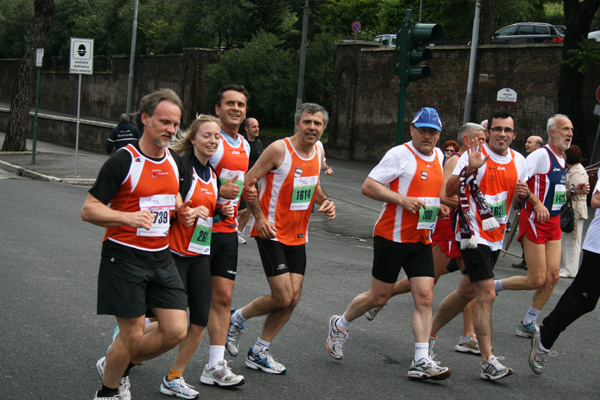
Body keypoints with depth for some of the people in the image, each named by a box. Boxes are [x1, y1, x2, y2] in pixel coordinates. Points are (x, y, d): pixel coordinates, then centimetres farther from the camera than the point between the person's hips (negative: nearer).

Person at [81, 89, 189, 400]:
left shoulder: (174, 161, 8)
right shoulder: (123, 161, -13)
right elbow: (88, 210, -13)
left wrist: (181, 209, 3)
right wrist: (128, 217, -29)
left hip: (161, 257, 7)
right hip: (125, 258, -6)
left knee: (176, 331, 0)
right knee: (133, 336, -4)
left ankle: (116, 366, 25)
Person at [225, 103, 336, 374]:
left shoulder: (318, 153, 6)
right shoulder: (279, 150, -15)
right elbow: (247, 182, -12)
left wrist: (325, 201, 3)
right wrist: (259, 217, -19)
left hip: (298, 236, 7)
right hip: (271, 233, -7)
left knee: (293, 299, 3)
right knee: (282, 298, -11)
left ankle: (259, 354, 18)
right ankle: (237, 319, 17)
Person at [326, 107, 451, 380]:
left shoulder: (438, 156, 12)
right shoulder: (400, 154, -11)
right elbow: (368, 186, -15)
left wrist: (439, 204, 11)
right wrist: (403, 199, -23)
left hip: (421, 240, 6)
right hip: (392, 237, -6)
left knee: (425, 298, -4)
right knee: (379, 297, 3)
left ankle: (421, 361, -1)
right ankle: (340, 325, 30)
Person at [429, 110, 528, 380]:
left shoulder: (518, 160, 8)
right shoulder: (474, 155, -10)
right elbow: (449, 191, -16)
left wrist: (522, 194, -2)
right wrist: (469, 170, -31)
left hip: (496, 238, 7)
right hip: (474, 234, -7)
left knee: (467, 292, 15)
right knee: (487, 295, -13)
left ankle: (429, 333, 33)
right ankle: (488, 362, -10)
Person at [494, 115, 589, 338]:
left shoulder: (562, 160, 14)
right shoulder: (541, 155, -14)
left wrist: (574, 191, 9)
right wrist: (536, 202, -29)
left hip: (553, 223, 8)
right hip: (534, 221, -8)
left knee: (552, 277, 4)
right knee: (537, 280, -9)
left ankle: (528, 324, 16)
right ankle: (492, 286, 13)